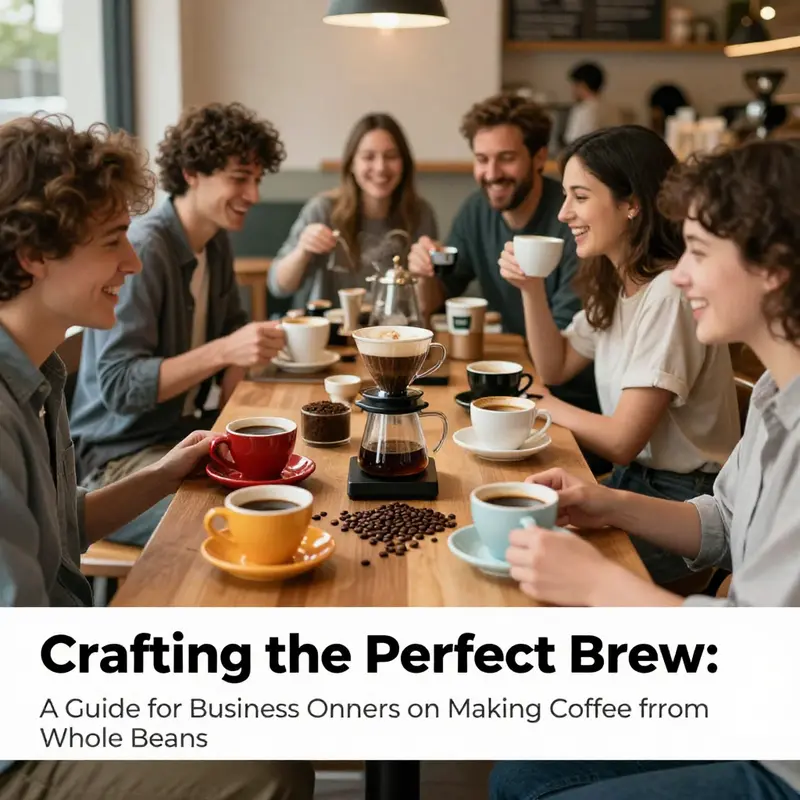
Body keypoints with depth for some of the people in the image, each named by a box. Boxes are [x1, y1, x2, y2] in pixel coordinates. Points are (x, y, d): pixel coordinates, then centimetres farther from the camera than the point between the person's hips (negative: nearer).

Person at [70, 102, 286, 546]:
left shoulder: (216, 242, 6)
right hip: (121, 455, -8)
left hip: (188, 431, 8)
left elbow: (231, 330, 20)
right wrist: (223, 351, -33)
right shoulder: (142, 249, -20)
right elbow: (119, 385, -25)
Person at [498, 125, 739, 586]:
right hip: (632, 481, 8)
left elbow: (621, 441, -22)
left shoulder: (670, 294, -23)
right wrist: (532, 289, 1)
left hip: (682, 501, -8)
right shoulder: (614, 283, 4)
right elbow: (556, 368, 16)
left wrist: (542, 405, -5)